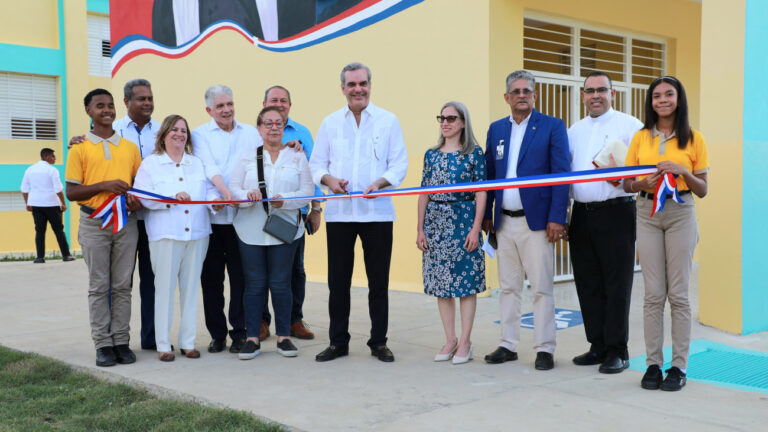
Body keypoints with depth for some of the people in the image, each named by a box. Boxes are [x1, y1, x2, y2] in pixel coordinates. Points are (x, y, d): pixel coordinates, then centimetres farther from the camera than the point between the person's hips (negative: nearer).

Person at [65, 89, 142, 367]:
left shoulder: (130, 147, 12)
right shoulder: (80, 148, 3)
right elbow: (71, 192, -2)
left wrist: (136, 200, -3)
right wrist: (104, 186, -15)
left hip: (126, 222, 2)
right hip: (94, 223, -2)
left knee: (122, 285, 4)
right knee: (99, 286, 1)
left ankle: (122, 342, 10)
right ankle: (103, 344, 7)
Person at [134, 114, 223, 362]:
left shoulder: (198, 164, 20)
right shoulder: (150, 163, 6)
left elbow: (210, 189, 15)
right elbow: (143, 196, -6)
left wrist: (214, 199, -8)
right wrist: (173, 196, -18)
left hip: (197, 234, 4)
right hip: (165, 235, -4)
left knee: (191, 287, 5)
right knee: (165, 288, -5)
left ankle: (188, 342, 13)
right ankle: (163, 344, 2)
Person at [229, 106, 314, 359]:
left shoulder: (297, 158, 8)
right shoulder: (247, 158, 10)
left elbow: (307, 192, -1)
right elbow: (233, 188, 3)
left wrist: (284, 200, -18)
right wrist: (247, 195, -18)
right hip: (251, 231, 1)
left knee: (280, 283, 1)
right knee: (254, 283, 3)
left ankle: (283, 336, 14)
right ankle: (252, 338, 11)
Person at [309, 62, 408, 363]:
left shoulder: (388, 121, 5)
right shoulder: (330, 123, 10)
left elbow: (400, 164, 1)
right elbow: (316, 163, 11)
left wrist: (380, 182, -18)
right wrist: (329, 179, -11)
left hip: (377, 212, -1)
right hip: (339, 213, 2)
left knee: (379, 281, 4)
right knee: (338, 280, 6)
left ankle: (379, 342, 16)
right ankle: (338, 341, 18)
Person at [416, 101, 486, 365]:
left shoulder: (474, 153, -1)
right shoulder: (431, 155, 11)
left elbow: (481, 193, -4)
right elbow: (424, 194, 11)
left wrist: (476, 229, -11)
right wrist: (420, 229, 5)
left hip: (463, 221, -4)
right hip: (435, 223, 4)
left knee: (466, 281, -2)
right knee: (440, 282, 7)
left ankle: (465, 341, 8)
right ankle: (450, 340, 17)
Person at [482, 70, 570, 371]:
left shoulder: (552, 126, -2)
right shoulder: (496, 129, 12)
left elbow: (561, 174, -7)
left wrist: (557, 218, -13)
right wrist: (486, 215, 10)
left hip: (536, 221, -5)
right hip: (504, 222, 5)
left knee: (542, 288, 0)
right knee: (508, 287, 11)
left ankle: (544, 349, 9)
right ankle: (508, 345, 20)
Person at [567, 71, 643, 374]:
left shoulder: (629, 125, 1)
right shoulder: (575, 130, 18)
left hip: (615, 213, -5)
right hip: (582, 215, 6)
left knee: (616, 284, -2)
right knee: (588, 284, 9)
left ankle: (617, 351, 6)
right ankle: (598, 346, 20)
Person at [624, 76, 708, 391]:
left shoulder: (693, 139, 3)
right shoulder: (641, 138, 8)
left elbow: (702, 190, 3)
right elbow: (626, 184, 9)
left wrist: (683, 171, -15)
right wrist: (643, 184, -12)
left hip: (680, 214, -1)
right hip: (647, 214, 2)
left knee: (678, 293, -1)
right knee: (653, 294, 2)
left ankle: (679, 366, 7)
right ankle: (653, 363, 9)